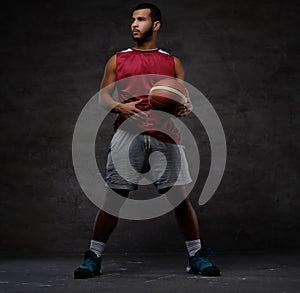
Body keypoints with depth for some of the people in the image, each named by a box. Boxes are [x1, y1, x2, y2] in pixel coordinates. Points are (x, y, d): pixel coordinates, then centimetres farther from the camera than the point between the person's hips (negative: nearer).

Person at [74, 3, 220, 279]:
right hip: (128, 133, 0)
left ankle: (197, 256, 8)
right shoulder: (118, 60, 16)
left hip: (165, 134, 0)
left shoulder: (173, 62, 17)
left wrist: (186, 108, -11)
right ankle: (93, 257, 5)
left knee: (181, 195, -4)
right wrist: (120, 106, -10)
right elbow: (103, 96, 11)